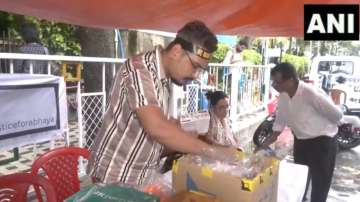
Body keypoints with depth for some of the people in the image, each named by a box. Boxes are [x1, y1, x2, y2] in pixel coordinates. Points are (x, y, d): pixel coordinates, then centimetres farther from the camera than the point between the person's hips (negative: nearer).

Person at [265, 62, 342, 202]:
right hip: (300, 142, 7)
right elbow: (280, 122, 4)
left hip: (321, 143, -6)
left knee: (320, 185, 7)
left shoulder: (311, 94, -29)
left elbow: (336, 115, -16)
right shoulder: (283, 96, -7)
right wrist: (266, 144, 0)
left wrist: (322, 128, 2)